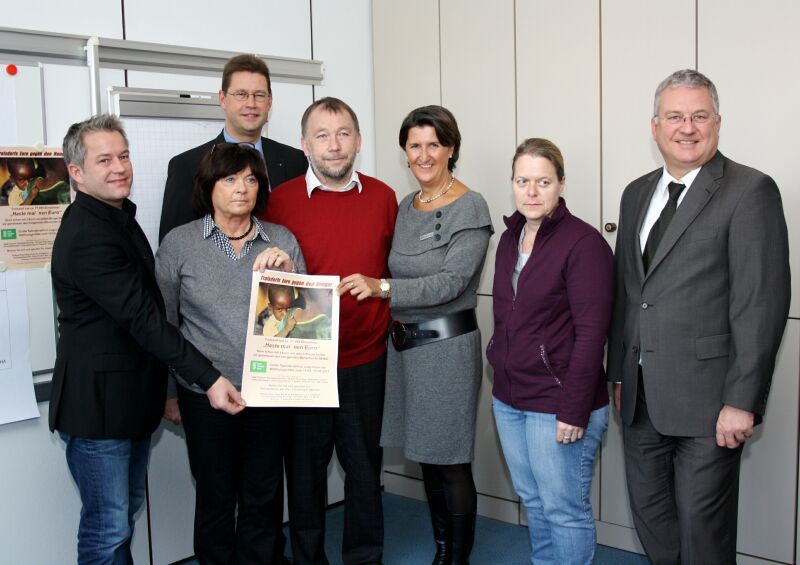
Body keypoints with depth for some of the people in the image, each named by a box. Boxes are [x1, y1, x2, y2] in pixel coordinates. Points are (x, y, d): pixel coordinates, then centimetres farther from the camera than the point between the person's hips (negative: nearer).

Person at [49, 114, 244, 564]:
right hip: (98, 404, -10)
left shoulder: (119, 216, 11)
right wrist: (208, 378, -27)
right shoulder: (87, 237, -21)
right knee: (108, 529, 1)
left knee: (126, 510, 21)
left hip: (132, 398, 10)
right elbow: (143, 319, -26)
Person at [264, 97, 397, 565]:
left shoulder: (383, 197, 0)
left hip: (366, 357, 1)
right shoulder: (280, 201, -6)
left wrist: (395, 319, 7)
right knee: (305, 463, 14)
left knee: (364, 461, 14)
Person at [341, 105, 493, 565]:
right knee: (428, 457, 16)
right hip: (405, 345, 7)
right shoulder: (406, 207, 11)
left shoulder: (470, 208, -11)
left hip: (447, 346, -7)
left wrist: (382, 287, -29)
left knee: (451, 463, 1)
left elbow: (451, 282, -20)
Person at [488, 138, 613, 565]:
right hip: (509, 399, 7)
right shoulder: (510, 238, 9)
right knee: (532, 501, 18)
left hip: (558, 404, -7)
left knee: (564, 510, 4)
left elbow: (591, 334, -17)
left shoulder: (584, 243, -14)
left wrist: (573, 410, -19)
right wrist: (501, 376, 15)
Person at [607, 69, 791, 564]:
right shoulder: (637, 194, 13)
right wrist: (619, 374, 14)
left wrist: (742, 401, -17)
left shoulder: (750, 192, -9)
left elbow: (763, 303, -14)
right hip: (641, 397, 6)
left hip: (706, 400, -6)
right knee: (651, 518, 16)